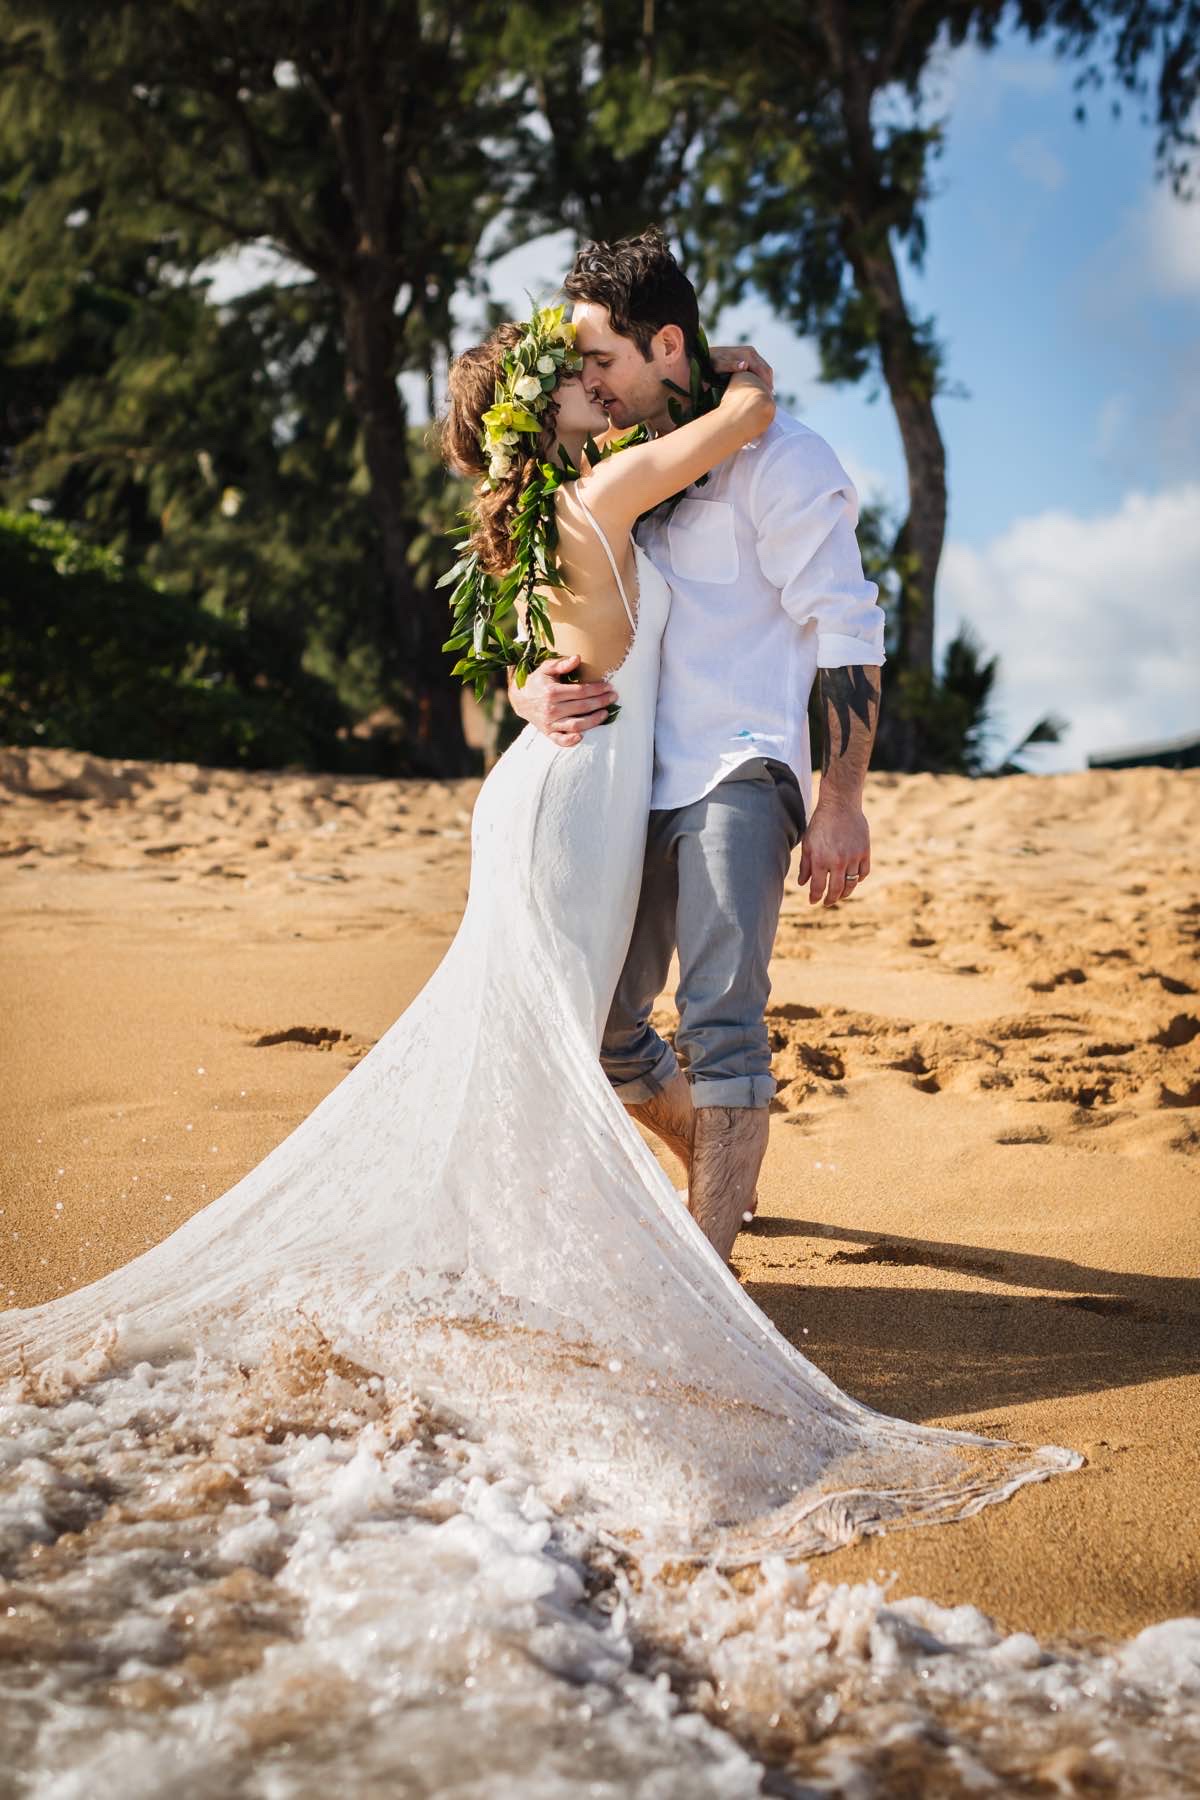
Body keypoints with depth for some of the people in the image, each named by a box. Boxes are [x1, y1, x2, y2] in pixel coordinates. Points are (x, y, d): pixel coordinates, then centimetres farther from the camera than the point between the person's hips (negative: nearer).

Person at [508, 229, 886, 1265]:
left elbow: (849, 634, -6)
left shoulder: (776, 458, -3)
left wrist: (842, 801, -12)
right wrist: (534, 695, -5)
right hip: (635, 781, 7)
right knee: (600, 1031, 8)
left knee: (720, 1018, -18)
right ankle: (722, 1173, 32)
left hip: (740, 771, -7)